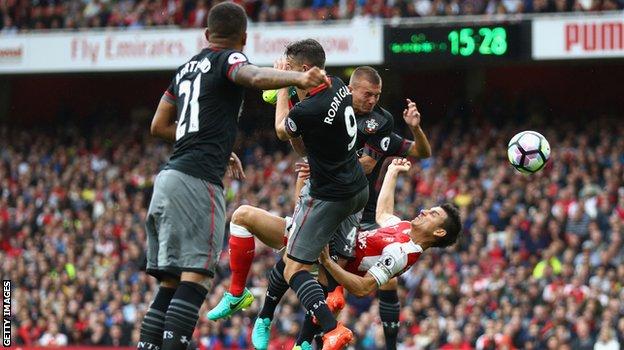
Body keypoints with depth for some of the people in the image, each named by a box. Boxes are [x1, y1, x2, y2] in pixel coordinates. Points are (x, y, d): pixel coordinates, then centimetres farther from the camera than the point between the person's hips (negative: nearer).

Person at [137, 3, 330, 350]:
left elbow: (159, 125, 32)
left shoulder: (186, 68, 22)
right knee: (195, 275, -13)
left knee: (171, 280, 10)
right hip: (198, 178, -8)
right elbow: (254, 76, -25)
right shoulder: (229, 59, 0)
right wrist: (297, 79, -44)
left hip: (168, 178, 8)